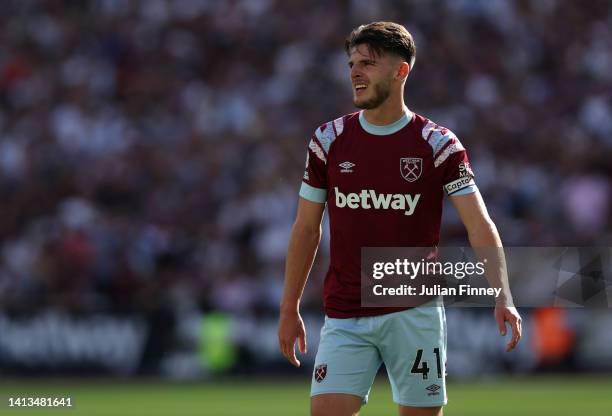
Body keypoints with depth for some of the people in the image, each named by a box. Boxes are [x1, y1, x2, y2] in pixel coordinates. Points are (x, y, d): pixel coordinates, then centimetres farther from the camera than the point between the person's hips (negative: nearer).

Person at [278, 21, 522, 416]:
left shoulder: (439, 144, -4)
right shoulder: (328, 140, 4)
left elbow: (480, 225, -11)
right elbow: (307, 229, 11)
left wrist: (502, 296, -25)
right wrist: (290, 309, 10)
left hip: (415, 313, -2)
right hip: (345, 318, 2)